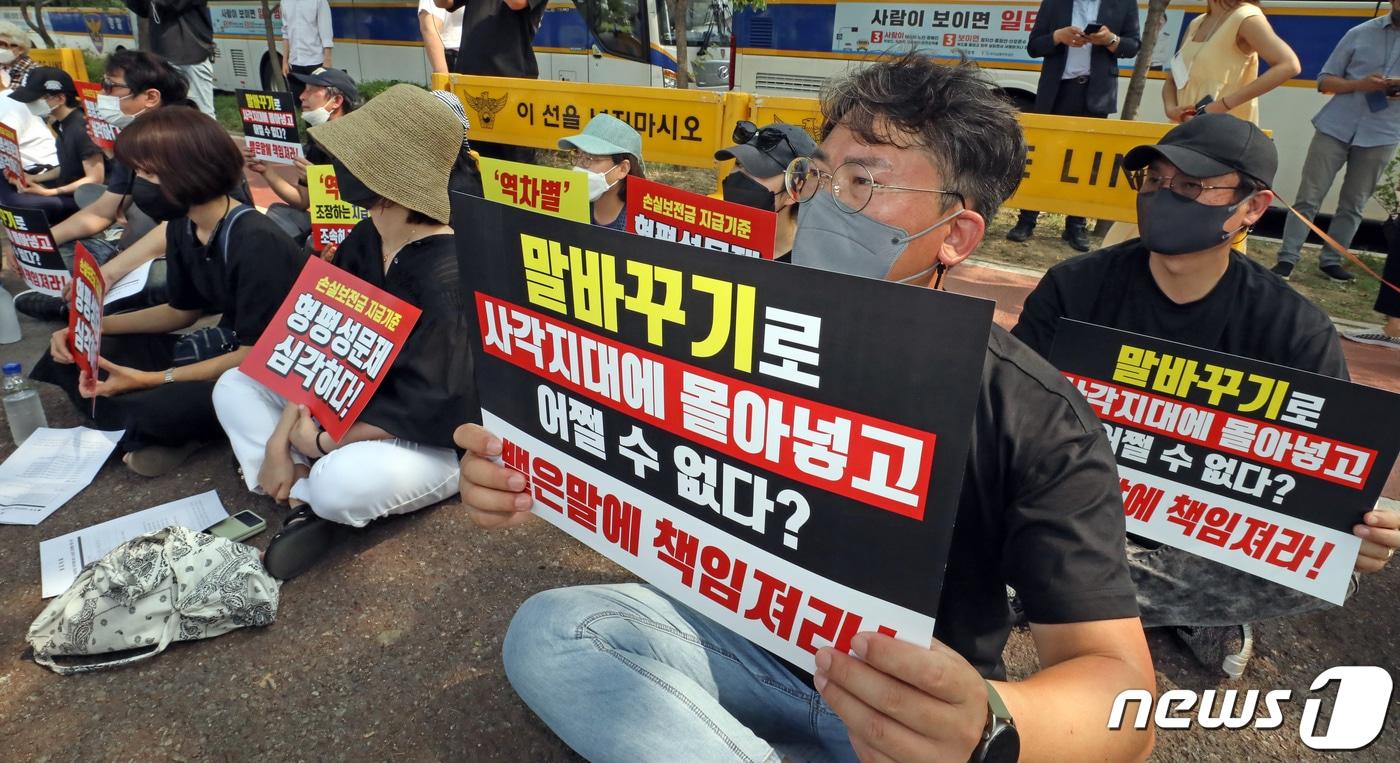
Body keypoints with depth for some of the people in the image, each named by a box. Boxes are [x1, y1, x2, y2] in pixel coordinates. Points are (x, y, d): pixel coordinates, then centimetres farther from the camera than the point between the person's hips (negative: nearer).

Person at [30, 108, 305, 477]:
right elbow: (182, 310, 16)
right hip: (225, 345, 9)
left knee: (153, 406, -32)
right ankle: (170, 433, -7)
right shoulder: (182, 226, 2)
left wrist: (152, 380, -21)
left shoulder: (257, 243, -26)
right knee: (71, 357, 5)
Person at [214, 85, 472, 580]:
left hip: (439, 442, -8)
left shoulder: (447, 275, -29)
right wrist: (279, 439, -8)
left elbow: (429, 410, -28)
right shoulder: (363, 240, -2)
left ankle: (313, 493, -1)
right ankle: (304, 497, -10)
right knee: (235, 386, 7)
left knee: (343, 481, -37)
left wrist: (322, 443, -16)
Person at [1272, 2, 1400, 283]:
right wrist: (1360, 84, -14)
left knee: (1353, 204, 6)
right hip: (1335, 128, -2)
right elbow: (1324, 80, 4)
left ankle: (1331, 260, 13)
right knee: (1309, 197, -4)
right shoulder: (1360, 33, 3)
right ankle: (1287, 258, -2)